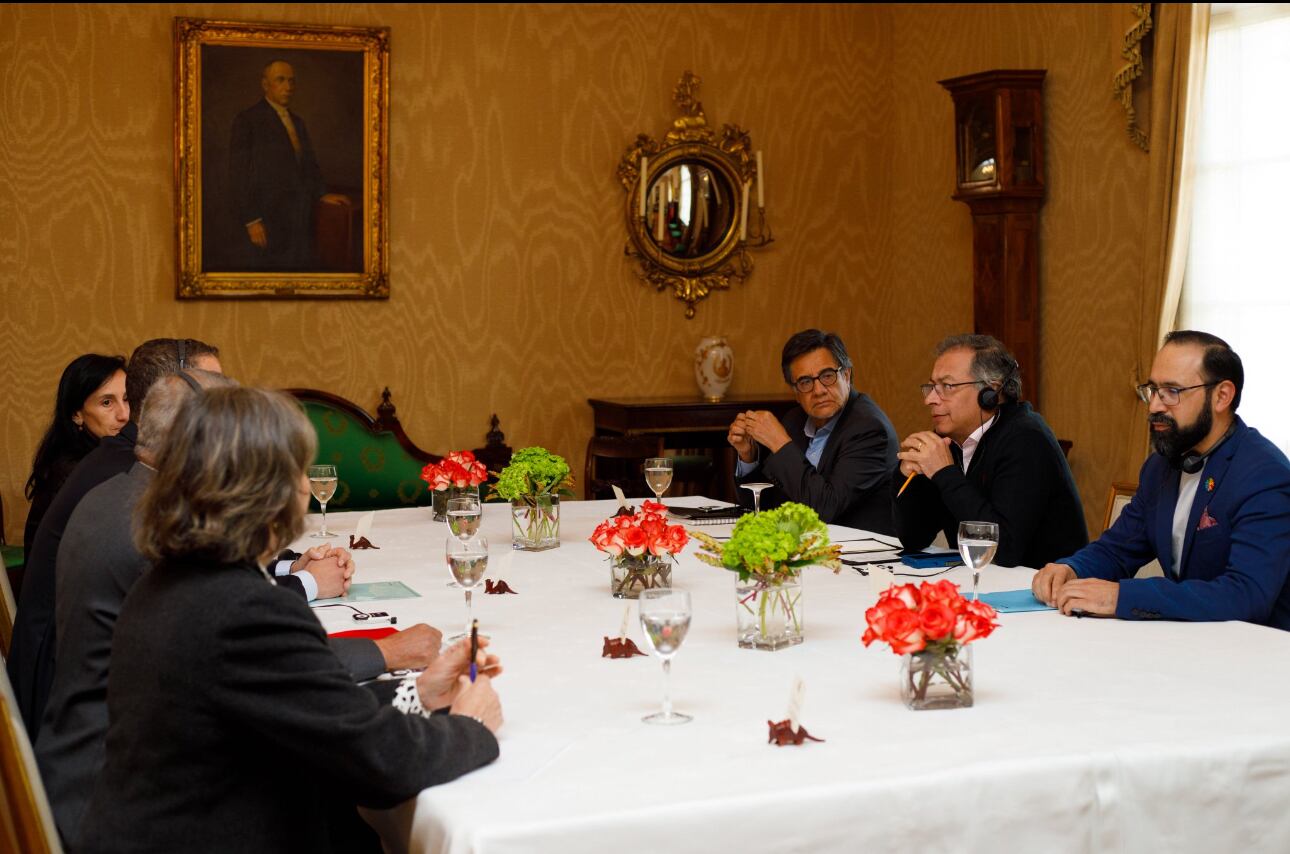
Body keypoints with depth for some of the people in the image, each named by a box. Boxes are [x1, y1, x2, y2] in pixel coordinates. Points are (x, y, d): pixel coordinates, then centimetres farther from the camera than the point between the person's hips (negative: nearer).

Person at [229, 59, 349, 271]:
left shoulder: (297, 122, 18)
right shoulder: (247, 120, -4)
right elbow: (240, 174, -9)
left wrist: (322, 194, 7)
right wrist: (251, 220, -15)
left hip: (301, 220, 6)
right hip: (268, 220, -6)